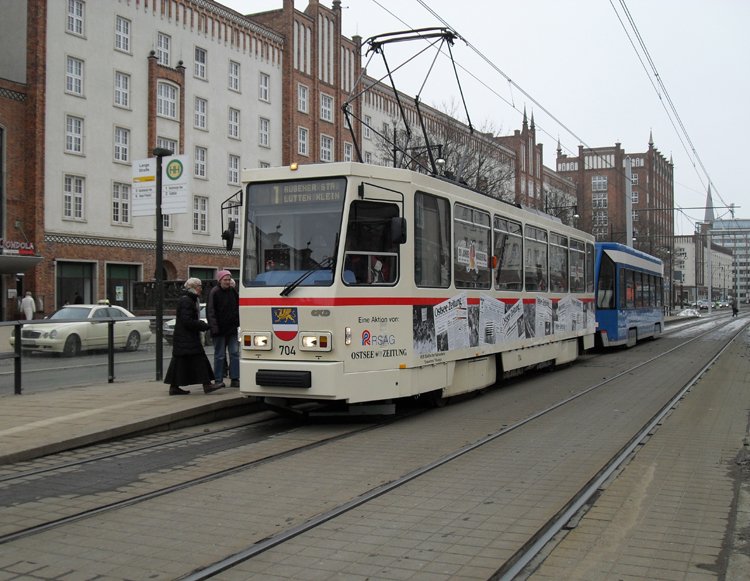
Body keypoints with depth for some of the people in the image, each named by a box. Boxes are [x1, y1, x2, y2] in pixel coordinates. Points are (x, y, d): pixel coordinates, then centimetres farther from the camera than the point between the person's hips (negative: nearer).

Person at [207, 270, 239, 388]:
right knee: (220, 355, 2)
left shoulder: (233, 291, 9)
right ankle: (218, 380, 9)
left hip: (232, 328, 4)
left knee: (235, 353, 2)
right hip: (220, 329, -4)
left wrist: (238, 323, 9)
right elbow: (210, 311, -8)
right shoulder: (214, 292, -6)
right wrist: (214, 327, -16)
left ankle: (235, 379, 6)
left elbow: (238, 307, 18)